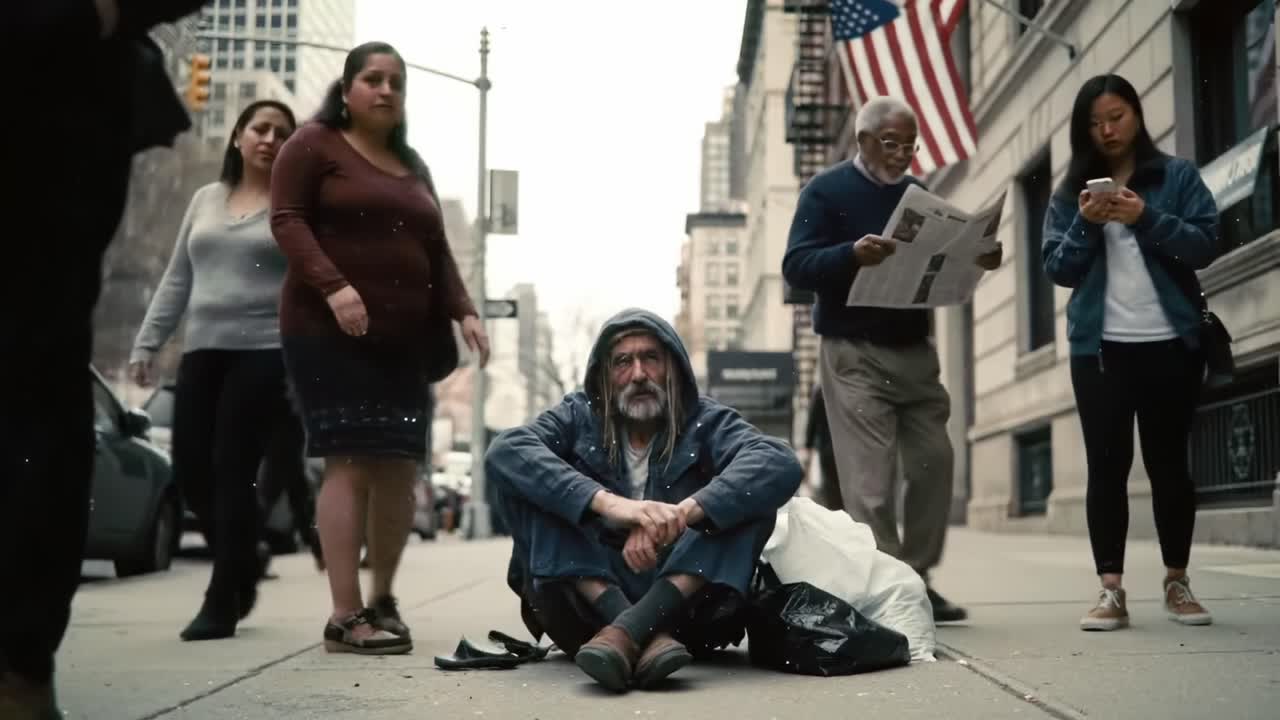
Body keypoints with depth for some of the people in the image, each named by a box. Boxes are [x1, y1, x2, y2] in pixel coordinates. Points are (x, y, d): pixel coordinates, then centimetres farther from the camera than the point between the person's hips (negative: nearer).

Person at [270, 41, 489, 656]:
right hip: (329, 334, -6)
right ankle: (345, 617, -11)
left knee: (400, 467, 2)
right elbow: (286, 219, -7)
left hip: (404, 340, 6)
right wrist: (334, 286, -22)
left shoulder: (413, 168, 24)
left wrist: (463, 311, 5)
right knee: (351, 462, -13)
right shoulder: (314, 145, 4)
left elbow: (436, 251, 21)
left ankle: (382, 600, 16)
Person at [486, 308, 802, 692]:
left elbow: (781, 464, -19)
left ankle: (627, 632, -36)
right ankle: (647, 636, -35)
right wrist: (608, 502, -33)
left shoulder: (705, 421, 2)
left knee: (750, 497, -18)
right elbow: (503, 452, -18)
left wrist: (682, 513, -35)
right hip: (589, 605, 0)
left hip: (680, 602, 0)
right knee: (521, 482, -17)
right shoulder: (579, 417, 4)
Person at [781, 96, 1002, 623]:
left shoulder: (917, 194, 15)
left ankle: (916, 580, 17)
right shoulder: (826, 191, -3)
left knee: (934, 462, 5)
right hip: (854, 354, -6)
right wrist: (851, 255, -31)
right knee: (870, 479, -8)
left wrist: (977, 260, -5)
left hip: (915, 349, 6)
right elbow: (796, 267, -13)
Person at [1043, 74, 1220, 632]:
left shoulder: (1178, 176, 6)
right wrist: (1085, 225, -11)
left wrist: (1147, 218, -17)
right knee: (1107, 465, -2)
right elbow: (1058, 269, 6)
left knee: (1168, 461, 6)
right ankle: (1110, 591, -1)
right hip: (1098, 346, 1)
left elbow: (1206, 246, -4)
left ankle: (1177, 583, 16)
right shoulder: (1071, 191, 11)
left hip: (1170, 342, -1)